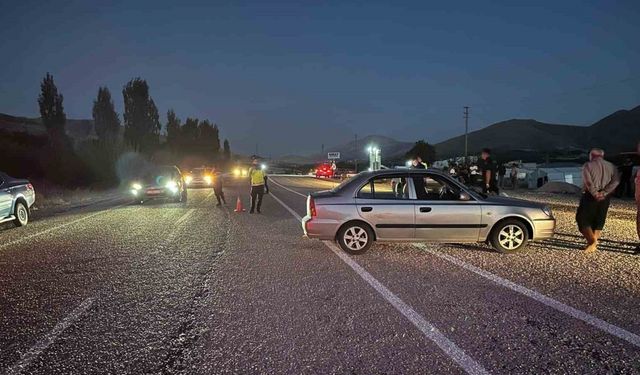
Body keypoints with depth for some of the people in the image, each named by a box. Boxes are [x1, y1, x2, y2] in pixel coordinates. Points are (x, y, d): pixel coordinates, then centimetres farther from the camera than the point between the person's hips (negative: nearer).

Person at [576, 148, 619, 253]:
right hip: (605, 197, 5)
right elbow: (615, 182, -3)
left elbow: (588, 181, -16)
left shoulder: (588, 165, 0)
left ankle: (592, 241, -9)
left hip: (590, 196, -5)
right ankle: (593, 244, 14)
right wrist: (603, 193, -10)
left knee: (582, 218, 2)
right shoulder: (611, 166, 13)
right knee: (599, 221, 14)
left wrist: (595, 194, -14)